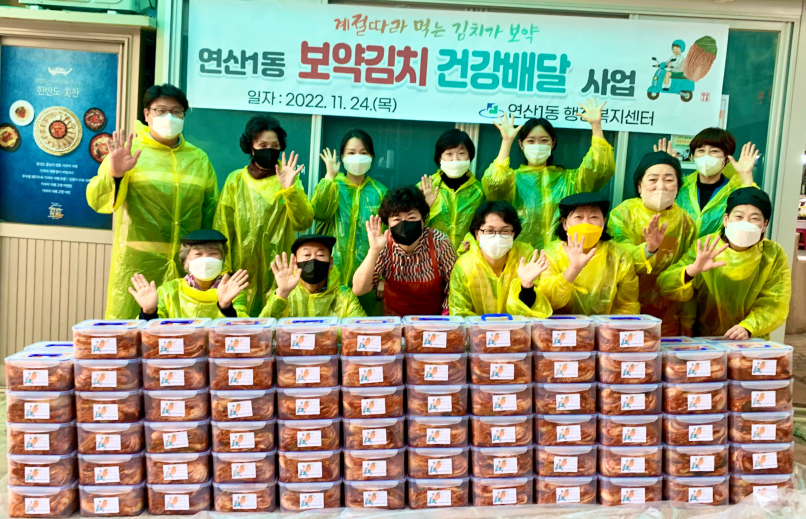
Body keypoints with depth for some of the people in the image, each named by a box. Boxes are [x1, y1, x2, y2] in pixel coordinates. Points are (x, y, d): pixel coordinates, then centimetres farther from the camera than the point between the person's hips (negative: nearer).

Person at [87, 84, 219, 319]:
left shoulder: (199, 158, 12)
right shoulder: (128, 151, 2)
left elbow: (211, 214, 14)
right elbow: (98, 201, -8)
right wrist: (114, 175, -28)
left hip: (187, 268, 3)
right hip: (137, 266, -3)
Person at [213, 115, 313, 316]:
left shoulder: (289, 180, 4)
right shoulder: (236, 180, 4)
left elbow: (303, 223, -8)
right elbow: (223, 229, 2)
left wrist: (290, 189, -21)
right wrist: (223, 271, -4)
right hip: (242, 270, 0)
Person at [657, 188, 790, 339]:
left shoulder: (774, 255, -2)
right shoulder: (704, 248, -5)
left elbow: (774, 304, -4)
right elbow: (667, 288, -13)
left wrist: (748, 327, -23)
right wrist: (692, 270, -32)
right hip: (703, 341, -1)